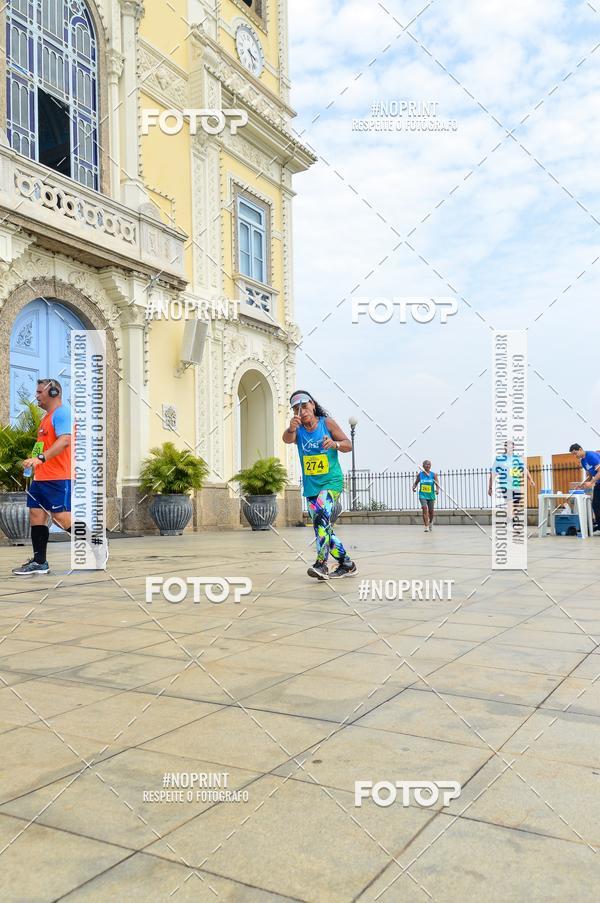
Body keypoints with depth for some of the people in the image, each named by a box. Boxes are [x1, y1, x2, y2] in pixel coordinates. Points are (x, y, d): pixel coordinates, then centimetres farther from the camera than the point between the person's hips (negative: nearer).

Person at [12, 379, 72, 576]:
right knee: (36, 514, 6)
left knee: (60, 515, -11)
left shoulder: (62, 413, -11)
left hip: (57, 478, -10)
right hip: (41, 477, 10)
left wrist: (40, 458, -33)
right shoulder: (47, 416, 21)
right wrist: (36, 463, 21)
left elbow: (64, 440, -25)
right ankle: (39, 562, 10)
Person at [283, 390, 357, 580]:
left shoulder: (327, 422, -3)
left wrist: (335, 443, -23)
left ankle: (321, 563, -28)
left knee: (321, 515, -27)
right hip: (311, 485, 5)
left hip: (331, 481, -5)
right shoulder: (298, 429, 3)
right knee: (323, 527, 8)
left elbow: (348, 444, -1)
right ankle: (347, 565, 20)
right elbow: (288, 439, -20)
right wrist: (291, 429, -42)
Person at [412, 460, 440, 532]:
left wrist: (437, 490, -28)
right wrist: (414, 487, -11)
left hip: (431, 495, 1)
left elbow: (437, 484, -8)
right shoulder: (420, 474, 1)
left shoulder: (433, 474, -2)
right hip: (422, 495, -1)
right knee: (425, 509, -18)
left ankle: (430, 522, 44)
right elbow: (416, 483, 10)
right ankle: (426, 527, -17)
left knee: (431, 511, 12)